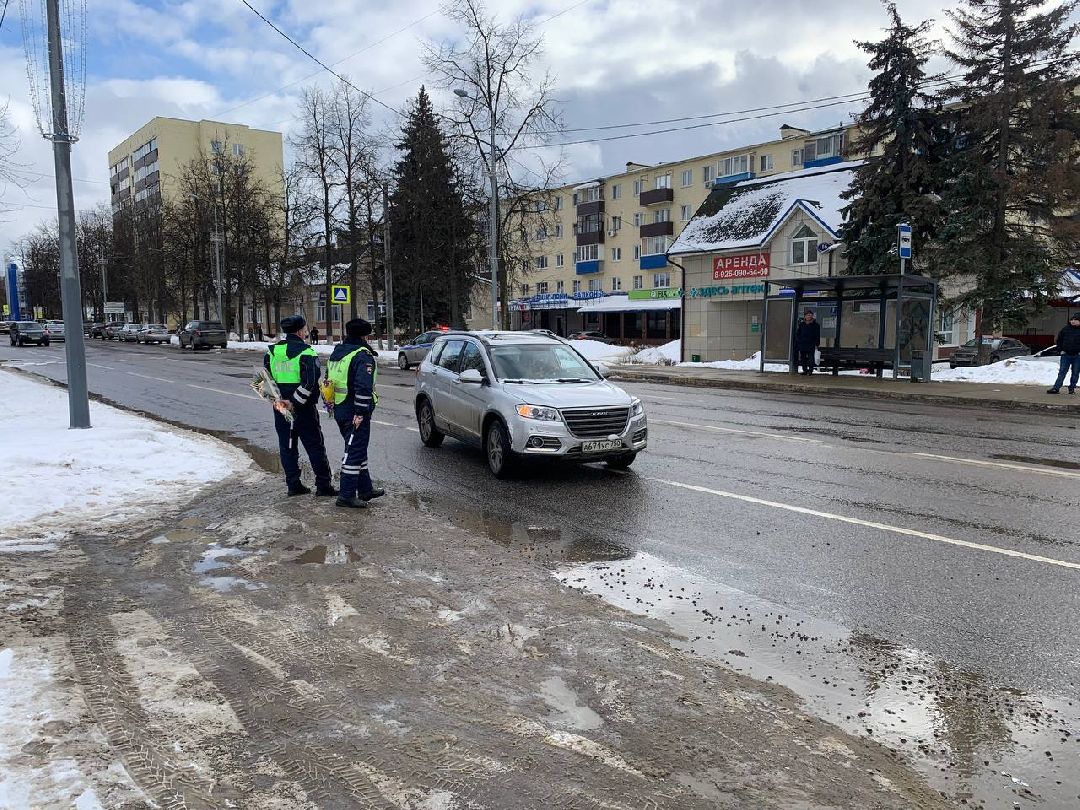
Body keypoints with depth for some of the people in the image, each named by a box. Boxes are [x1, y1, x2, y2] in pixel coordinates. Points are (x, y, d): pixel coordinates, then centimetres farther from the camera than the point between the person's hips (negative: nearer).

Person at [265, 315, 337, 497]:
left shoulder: (272, 351, 8)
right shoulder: (305, 352, -12)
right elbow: (309, 383, -22)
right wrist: (295, 402, -18)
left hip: (281, 408, 5)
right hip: (304, 408, -5)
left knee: (286, 447, 13)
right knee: (315, 446, 2)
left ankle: (293, 485, 16)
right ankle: (324, 485, 5)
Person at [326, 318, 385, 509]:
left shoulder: (337, 353, 14)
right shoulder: (362, 355, -15)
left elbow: (329, 381, 19)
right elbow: (363, 386, -24)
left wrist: (331, 406, 23)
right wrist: (361, 412, -23)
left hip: (339, 411, 9)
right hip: (355, 412, -9)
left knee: (358, 450, 18)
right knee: (355, 452, -3)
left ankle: (366, 489, 27)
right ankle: (347, 496, -1)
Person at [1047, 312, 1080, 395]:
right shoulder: (1065, 329, 3)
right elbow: (1059, 339, 14)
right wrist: (1061, 349, 5)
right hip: (1066, 354, 2)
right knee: (1062, 372, -1)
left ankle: (1072, 388, 15)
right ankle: (1056, 388, -4)